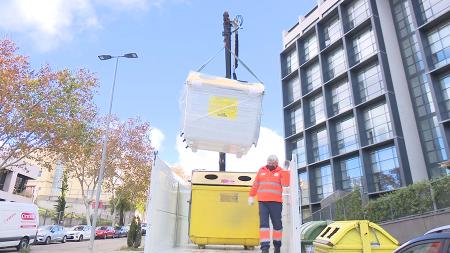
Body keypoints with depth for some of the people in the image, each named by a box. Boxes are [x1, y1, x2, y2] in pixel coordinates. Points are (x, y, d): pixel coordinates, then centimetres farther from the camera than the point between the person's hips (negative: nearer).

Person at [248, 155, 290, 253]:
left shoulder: (281, 172, 6)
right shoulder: (261, 171, 15)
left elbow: (285, 184, -9)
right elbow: (255, 184, 18)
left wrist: (285, 171, -15)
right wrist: (251, 196, 14)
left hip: (276, 202, -1)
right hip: (262, 202, 2)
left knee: (277, 224, 7)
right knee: (263, 223, -6)